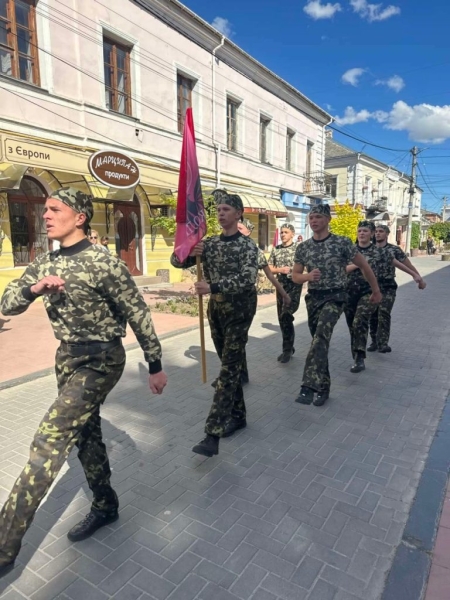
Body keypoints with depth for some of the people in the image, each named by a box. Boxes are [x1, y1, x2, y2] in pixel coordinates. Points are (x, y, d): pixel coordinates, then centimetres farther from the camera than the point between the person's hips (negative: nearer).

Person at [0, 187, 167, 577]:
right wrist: (33, 288, -19)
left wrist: (155, 365, -8)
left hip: (101, 359, -8)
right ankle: (105, 506, 39)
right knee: (85, 434, 18)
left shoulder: (104, 263, -16)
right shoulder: (45, 264, 6)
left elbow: (138, 315, -11)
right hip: (67, 358, 8)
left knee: (48, 441, -13)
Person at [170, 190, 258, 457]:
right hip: (216, 308, 6)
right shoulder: (209, 243, 8)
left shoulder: (247, 244, -9)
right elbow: (177, 261, 5)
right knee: (229, 365, 15)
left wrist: (214, 286, -35)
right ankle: (238, 415, 31)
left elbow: (248, 279, -23)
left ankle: (213, 435, -9)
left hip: (240, 309, -6)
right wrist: (188, 252, -18)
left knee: (229, 369, -8)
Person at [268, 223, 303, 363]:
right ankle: (288, 347, 24)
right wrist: (280, 270, -7)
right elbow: (269, 268, 9)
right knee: (282, 318, 9)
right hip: (281, 285, 5)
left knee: (286, 316, -16)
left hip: (294, 285, -5)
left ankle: (287, 349, -4)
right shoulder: (275, 249, 10)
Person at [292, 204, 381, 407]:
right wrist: (308, 276, -14)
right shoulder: (303, 247, 4)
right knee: (319, 342, 11)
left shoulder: (343, 243, -7)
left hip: (334, 297, -5)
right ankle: (323, 386, 24)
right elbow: (295, 276, 8)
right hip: (313, 298, 5)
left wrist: (376, 290, 11)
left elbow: (364, 266, 3)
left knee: (320, 338, -26)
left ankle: (309, 387, -30)